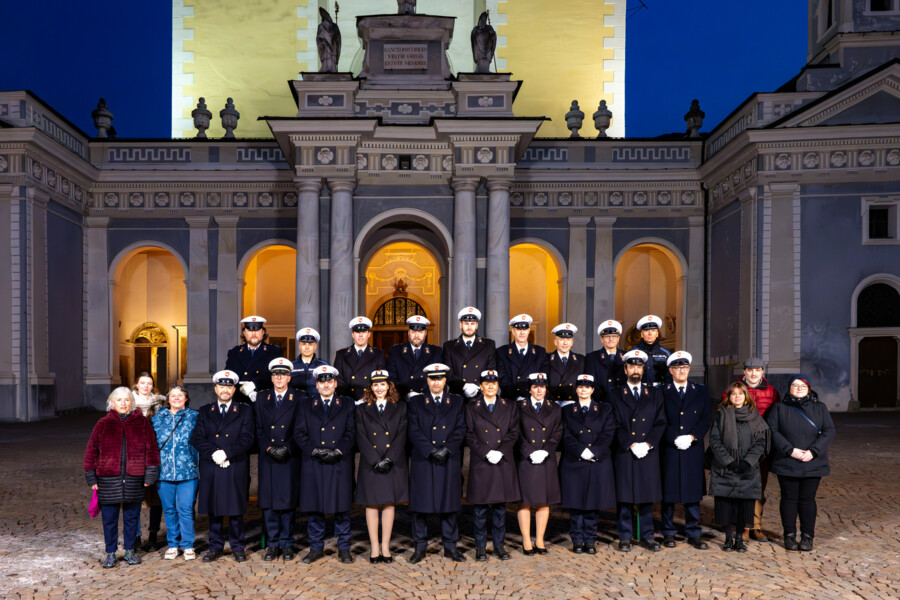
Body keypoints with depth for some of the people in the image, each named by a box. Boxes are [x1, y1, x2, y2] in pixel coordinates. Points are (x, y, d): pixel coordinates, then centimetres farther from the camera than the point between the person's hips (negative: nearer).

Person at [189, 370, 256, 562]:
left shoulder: (245, 411, 6)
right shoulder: (204, 411, 11)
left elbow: (247, 439, -3)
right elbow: (196, 438, 1)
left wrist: (226, 452, -15)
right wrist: (213, 453, -14)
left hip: (236, 469, -1)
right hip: (210, 469, 2)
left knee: (236, 509, 3)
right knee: (213, 510, 7)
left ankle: (238, 547, 14)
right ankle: (215, 547, 18)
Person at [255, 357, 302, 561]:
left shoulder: (298, 399, 4)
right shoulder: (261, 398, 11)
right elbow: (258, 428, 7)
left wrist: (287, 449, -11)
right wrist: (268, 448, -6)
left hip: (290, 458, -2)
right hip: (267, 459, 2)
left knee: (288, 501, 2)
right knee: (268, 502, 3)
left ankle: (287, 544, 12)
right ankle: (272, 544, 13)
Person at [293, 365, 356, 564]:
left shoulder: (347, 404, 9)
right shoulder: (306, 405, 11)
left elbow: (351, 433, 2)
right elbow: (299, 433, 3)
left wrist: (338, 451, -13)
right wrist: (315, 450, -11)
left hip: (340, 464, -1)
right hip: (313, 465, 1)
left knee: (342, 507, 3)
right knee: (314, 508, 6)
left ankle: (343, 549, 13)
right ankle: (316, 548, 18)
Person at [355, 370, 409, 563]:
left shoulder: (400, 407, 7)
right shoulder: (362, 409, 7)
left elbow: (401, 436, -1)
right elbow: (361, 438, -1)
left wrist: (388, 459, -12)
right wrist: (376, 460, -12)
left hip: (394, 463, 0)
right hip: (370, 465, 0)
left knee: (389, 503, 4)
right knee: (371, 504, 2)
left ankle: (385, 546, 12)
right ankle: (374, 547, 10)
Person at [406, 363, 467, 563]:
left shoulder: (456, 402, 11)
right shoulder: (415, 402, 8)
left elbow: (460, 431, 4)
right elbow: (413, 432, -2)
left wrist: (446, 449, -11)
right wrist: (431, 451, -13)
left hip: (450, 461, 1)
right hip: (422, 461, -1)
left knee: (450, 503, 5)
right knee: (419, 503, 2)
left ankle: (450, 546, 16)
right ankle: (420, 547, 12)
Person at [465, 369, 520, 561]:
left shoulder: (509, 407, 10)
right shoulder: (472, 408, 5)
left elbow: (513, 433, 4)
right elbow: (470, 436, 0)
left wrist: (500, 452, -10)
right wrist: (487, 453, -12)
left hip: (503, 463, 1)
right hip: (480, 463, -1)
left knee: (500, 506, 8)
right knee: (480, 507, 2)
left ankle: (499, 546, 18)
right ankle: (480, 547, 12)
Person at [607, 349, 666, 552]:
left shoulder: (655, 394, 12)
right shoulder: (615, 394, 6)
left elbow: (660, 422, 5)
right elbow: (616, 425, -1)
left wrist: (647, 443, -8)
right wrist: (630, 444, -12)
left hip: (649, 452, 2)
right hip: (624, 453, -2)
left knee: (647, 497, 6)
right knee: (624, 497, 1)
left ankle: (647, 536, 15)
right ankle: (625, 537, 9)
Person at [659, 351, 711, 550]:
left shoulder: (701, 391, 11)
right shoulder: (662, 392, 4)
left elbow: (706, 418, 4)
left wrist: (692, 436, -9)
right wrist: (675, 439, -12)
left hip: (694, 450, 2)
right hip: (669, 451, -2)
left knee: (693, 492, 4)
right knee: (668, 492, 3)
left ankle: (694, 534, 13)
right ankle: (668, 533, 13)